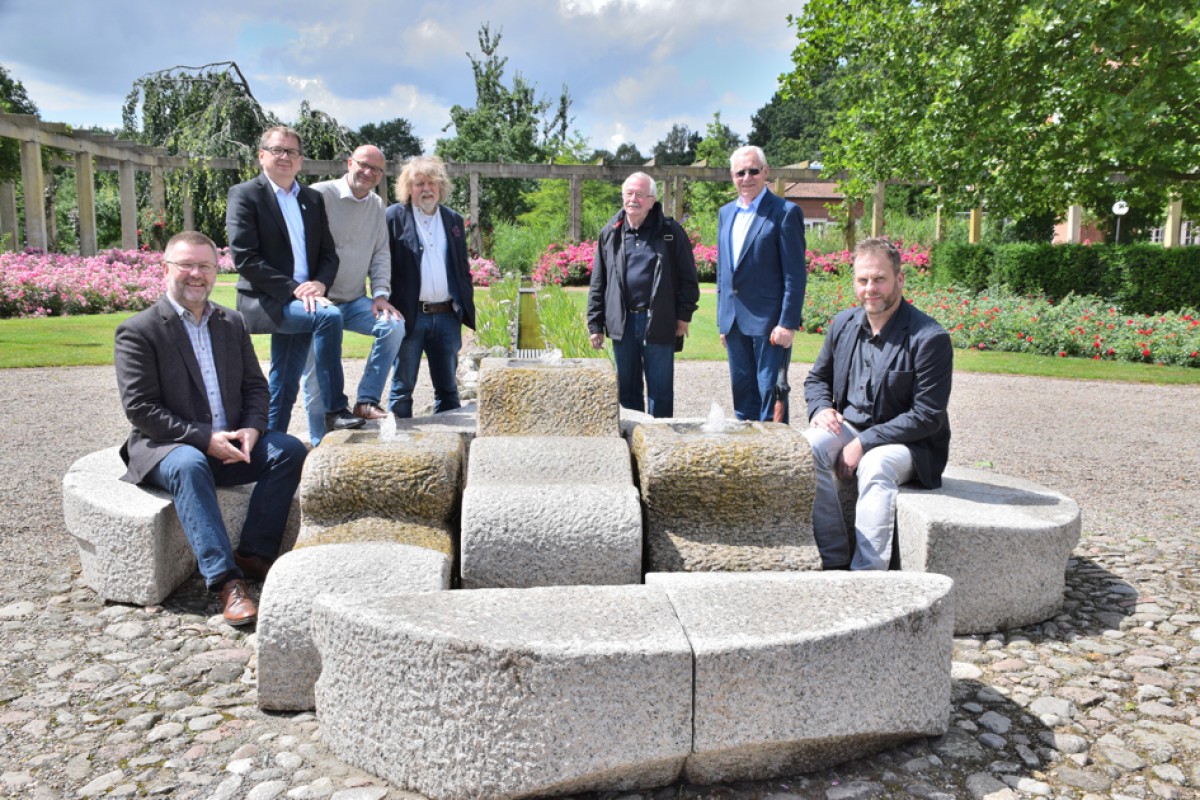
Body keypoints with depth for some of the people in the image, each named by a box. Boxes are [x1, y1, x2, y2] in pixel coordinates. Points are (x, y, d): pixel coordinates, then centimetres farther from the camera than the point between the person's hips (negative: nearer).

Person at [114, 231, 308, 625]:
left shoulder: (232, 323, 12)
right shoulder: (137, 331, -5)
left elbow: (255, 386, 12)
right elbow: (140, 409, -12)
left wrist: (250, 429, -10)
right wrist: (205, 438, -20)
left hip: (231, 445, 5)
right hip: (165, 447, -5)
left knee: (290, 449, -18)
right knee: (189, 466, -37)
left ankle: (254, 556, -16)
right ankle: (226, 582, -40)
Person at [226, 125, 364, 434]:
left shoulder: (313, 199, 15)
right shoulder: (244, 195, -2)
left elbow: (328, 254, 12)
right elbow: (244, 258, -11)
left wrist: (319, 284, -10)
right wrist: (293, 290, -18)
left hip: (301, 304, 6)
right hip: (264, 302, -6)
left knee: (284, 388, 8)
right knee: (329, 315, -29)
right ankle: (335, 410, -21)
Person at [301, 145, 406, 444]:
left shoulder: (377, 205, 9)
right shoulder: (320, 195, -9)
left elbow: (381, 254, 10)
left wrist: (380, 293, -4)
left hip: (355, 301, 5)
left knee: (394, 326, -20)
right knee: (316, 378, -1)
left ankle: (366, 401, -11)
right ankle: (321, 445, 12)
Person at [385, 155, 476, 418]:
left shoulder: (454, 220, 13)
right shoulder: (393, 217, 0)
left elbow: (463, 269, 16)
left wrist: (465, 309, 8)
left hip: (447, 317, 4)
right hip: (409, 316, -4)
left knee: (448, 389, 10)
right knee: (402, 388, 5)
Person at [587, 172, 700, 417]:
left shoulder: (670, 231, 0)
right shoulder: (610, 234, 8)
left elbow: (688, 277, 2)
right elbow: (597, 284, 10)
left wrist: (684, 316, -3)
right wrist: (595, 324, 7)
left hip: (659, 323, -3)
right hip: (622, 323, 3)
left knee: (660, 389, 4)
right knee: (627, 388, 11)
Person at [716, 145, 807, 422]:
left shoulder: (785, 212, -7)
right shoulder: (726, 213, 14)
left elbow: (795, 274, -10)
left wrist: (787, 324, -16)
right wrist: (722, 319, 14)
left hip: (769, 321, -6)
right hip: (734, 321, 7)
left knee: (771, 394, -2)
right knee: (742, 395, 13)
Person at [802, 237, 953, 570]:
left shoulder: (930, 338, -14)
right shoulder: (843, 324, 5)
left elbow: (928, 416, -16)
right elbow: (817, 378, 18)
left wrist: (864, 443, -20)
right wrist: (821, 408, -6)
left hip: (906, 443, -5)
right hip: (848, 427, 5)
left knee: (876, 466, -38)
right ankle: (834, 560, -18)